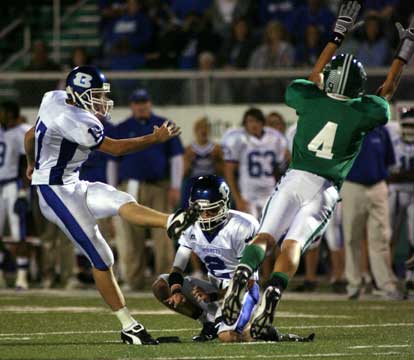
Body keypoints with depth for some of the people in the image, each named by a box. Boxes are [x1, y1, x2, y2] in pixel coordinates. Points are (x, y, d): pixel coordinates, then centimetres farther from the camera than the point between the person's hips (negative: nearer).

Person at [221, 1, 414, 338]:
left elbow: (315, 76, 26)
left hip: (295, 180, 1)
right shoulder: (362, 113, 0)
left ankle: (243, 274, -33)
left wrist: (339, 35, 33)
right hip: (326, 188, -1)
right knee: (292, 244, -11)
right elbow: (387, 91, 19)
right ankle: (273, 293, -35)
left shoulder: (311, 100, 4)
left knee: (265, 236, -5)